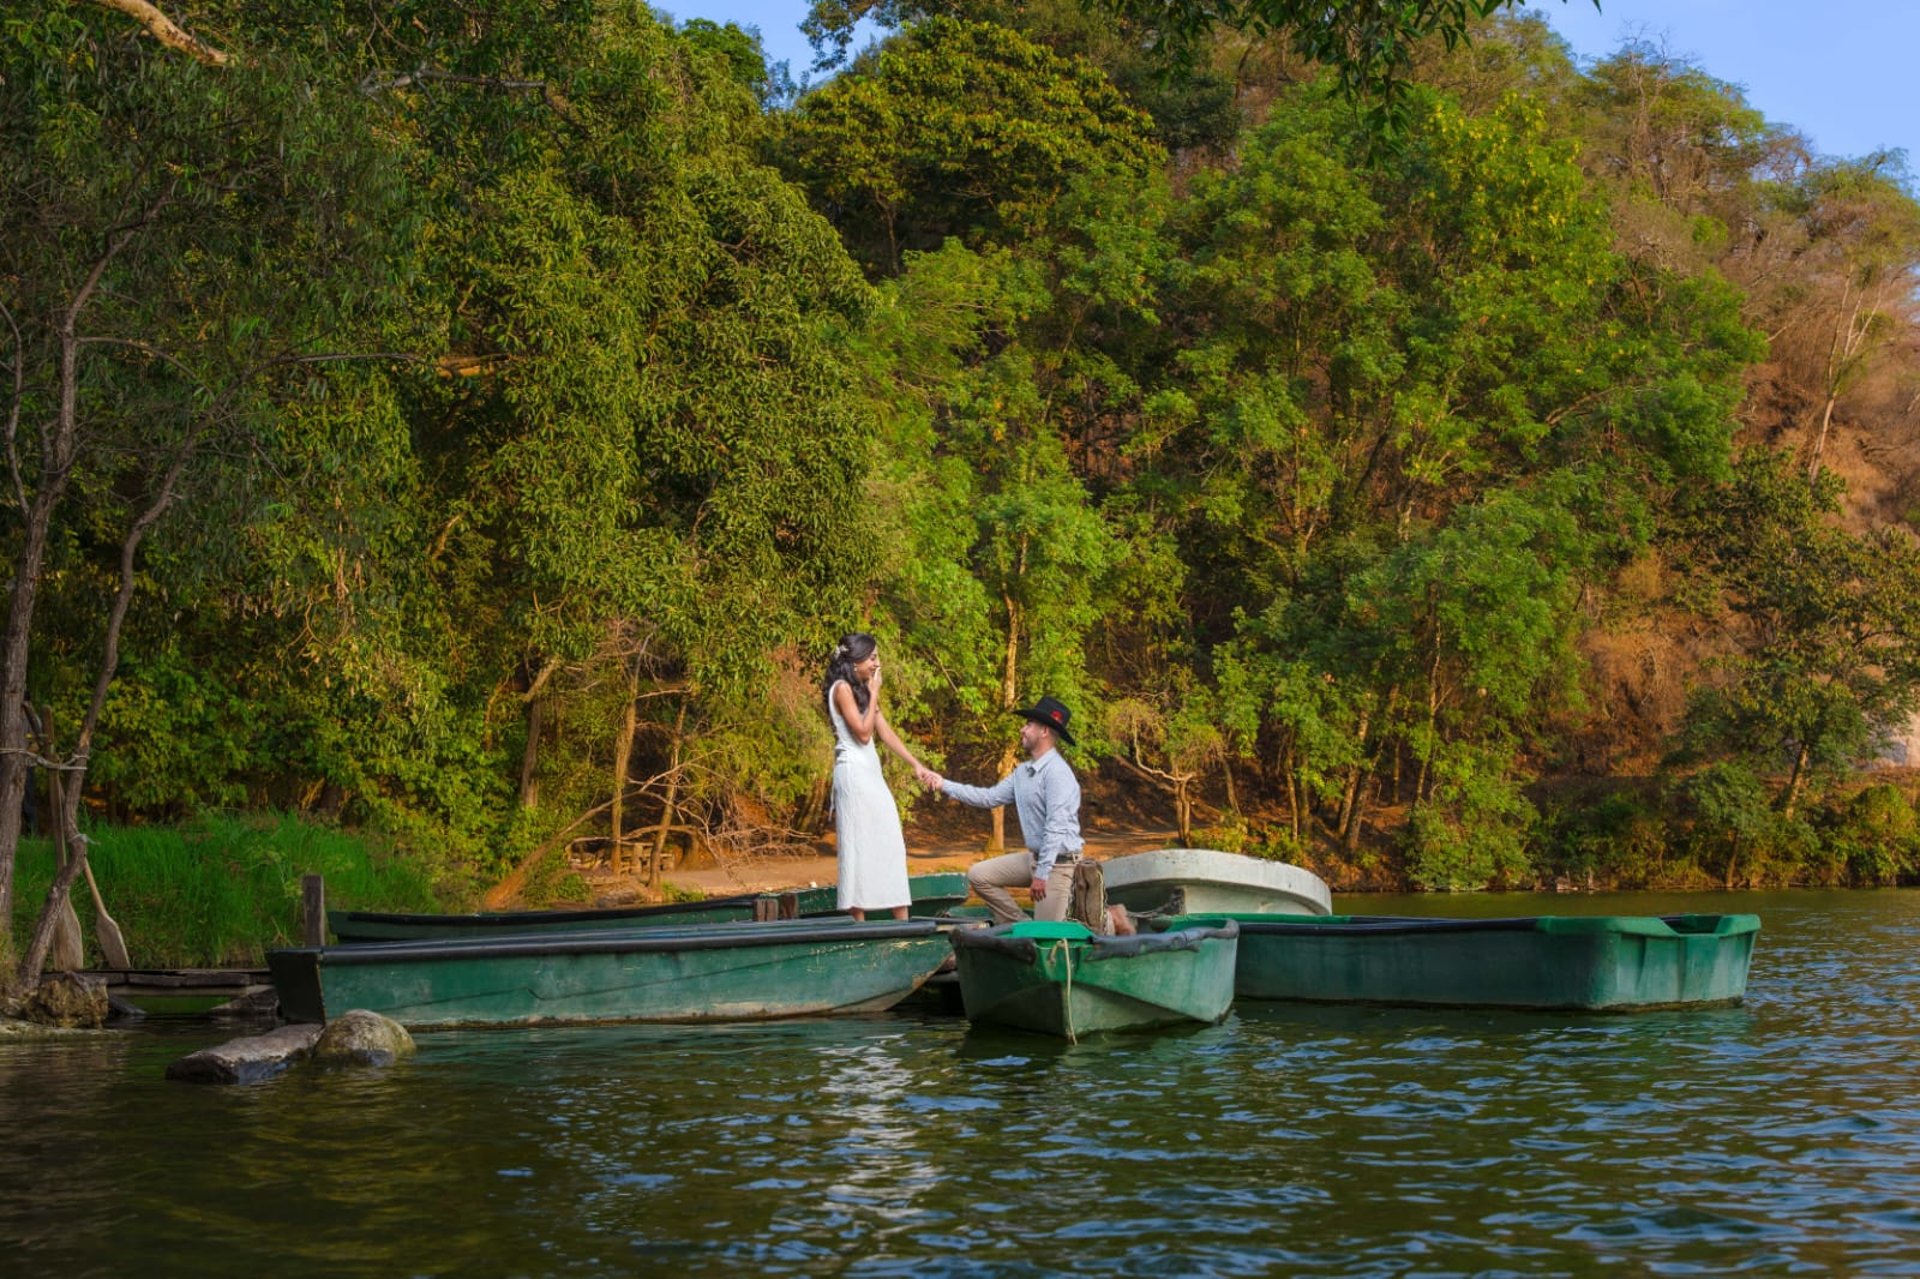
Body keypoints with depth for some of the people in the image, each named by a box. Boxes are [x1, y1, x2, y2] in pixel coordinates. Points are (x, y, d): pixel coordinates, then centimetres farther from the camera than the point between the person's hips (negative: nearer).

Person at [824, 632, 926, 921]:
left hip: (871, 772, 9)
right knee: (859, 844, -7)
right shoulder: (842, 689, -11)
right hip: (853, 771, -9)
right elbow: (863, 733, -16)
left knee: (890, 842, 6)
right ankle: (858, 921, -4)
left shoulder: (862, 689, 15)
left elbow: (885, 731, 15)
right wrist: (874, 694, -10)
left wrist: (915, 764, 11)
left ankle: (902, 920, 8)